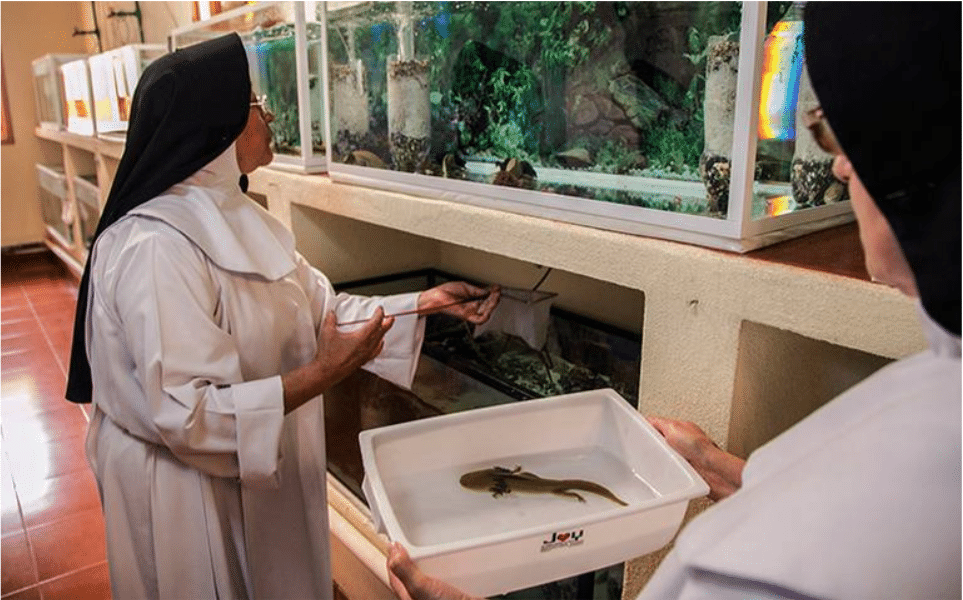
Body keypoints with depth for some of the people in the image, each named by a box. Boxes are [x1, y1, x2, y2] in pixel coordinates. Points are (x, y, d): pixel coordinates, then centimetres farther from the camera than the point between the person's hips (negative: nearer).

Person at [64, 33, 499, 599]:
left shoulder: (234, 217, 1)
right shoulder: (155, 247, -27)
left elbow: (323, 308, 3)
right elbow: (189, 414, -29)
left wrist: (427, 302, -2)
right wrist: (324, 373, -28)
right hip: (194, 491, -8)